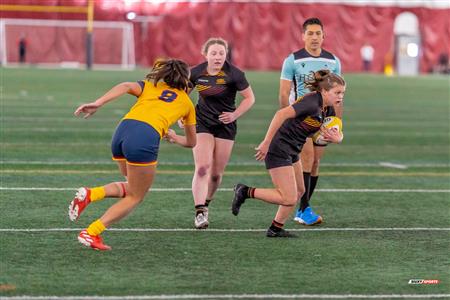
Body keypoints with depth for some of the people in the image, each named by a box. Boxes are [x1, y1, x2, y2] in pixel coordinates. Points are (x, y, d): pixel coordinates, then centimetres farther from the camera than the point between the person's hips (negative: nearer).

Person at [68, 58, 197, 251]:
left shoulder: (150, 86, 29)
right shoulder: (186, 102, 27)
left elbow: (127, 86, 5)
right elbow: (191, 142, 38)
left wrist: (97, 104, -6)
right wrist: (175, 138, 59)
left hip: (123, 129, 5)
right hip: (147, 137, -5)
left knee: (132, 187, 27)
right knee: (135, 197, 11)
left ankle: (89, 194, 2)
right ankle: (91, 233, -4)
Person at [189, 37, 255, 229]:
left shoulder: (233, 74, -14)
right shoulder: (196, 72, -7)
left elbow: (249, 98, -6)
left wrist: (235, 115, -17)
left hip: (225, 125, 0)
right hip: (202, 124, 0)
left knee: (216, 173, 5)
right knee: (202, 168, -16)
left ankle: (205, 205, 30)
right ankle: (200, 212, -20)